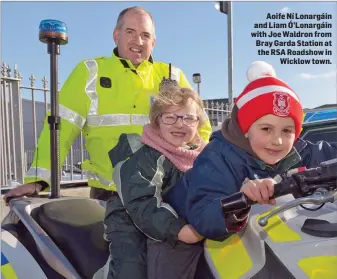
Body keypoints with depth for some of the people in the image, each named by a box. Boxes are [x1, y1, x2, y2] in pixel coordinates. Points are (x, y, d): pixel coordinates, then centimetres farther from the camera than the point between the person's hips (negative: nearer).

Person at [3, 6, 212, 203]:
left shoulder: (171, 77, 6)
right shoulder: (91, 72, 2)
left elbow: (199, 128, 10)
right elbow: (62, 126, -4)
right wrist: (37, 179, -12)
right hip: (108, 193, -1)